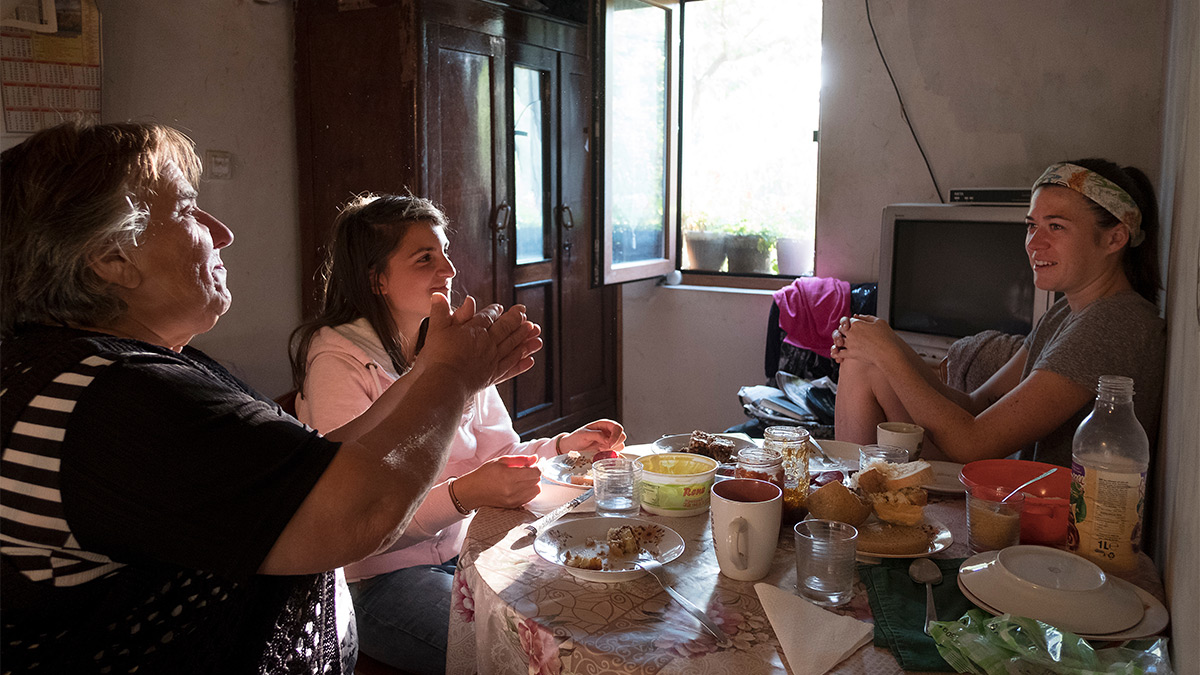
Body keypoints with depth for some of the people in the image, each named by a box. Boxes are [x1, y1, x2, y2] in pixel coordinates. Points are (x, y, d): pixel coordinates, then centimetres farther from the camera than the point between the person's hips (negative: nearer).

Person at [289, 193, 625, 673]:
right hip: (378, 576, -6)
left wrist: (566, 446, -7)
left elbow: (498, 452, 9)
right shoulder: (338, 361, -16)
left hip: (469, 548, 7)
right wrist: (463, 495, -36)